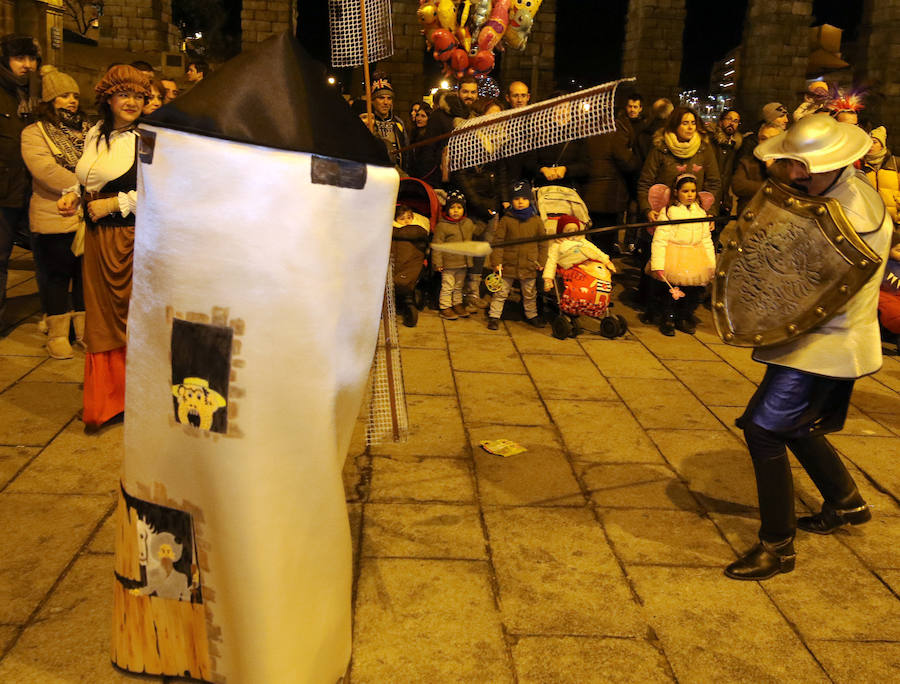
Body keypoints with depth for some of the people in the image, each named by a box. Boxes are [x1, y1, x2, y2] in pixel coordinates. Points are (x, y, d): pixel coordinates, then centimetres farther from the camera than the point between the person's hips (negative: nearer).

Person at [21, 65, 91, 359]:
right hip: (55, 221, -4)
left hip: (88, 218, 4)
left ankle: (85, 331, 24)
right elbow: (46, 171, -18)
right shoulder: (35, 133, -4)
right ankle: (57, 335, 17)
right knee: (57, 277, 6)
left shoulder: (87, 130, 13)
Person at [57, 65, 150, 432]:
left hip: (133, 239, -7)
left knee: (131, 316, 0)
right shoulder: (94, 135, 12)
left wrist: (115, 203, -16)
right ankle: (104, 398, 24)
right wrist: (73, 196, 3)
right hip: (98, 238, 7)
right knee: (101, 317, 12)